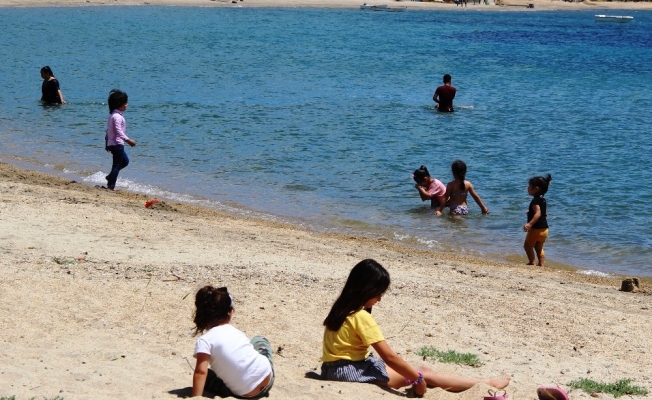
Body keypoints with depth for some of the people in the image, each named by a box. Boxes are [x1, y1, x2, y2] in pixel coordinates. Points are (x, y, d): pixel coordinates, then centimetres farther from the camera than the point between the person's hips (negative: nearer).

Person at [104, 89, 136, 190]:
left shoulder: (112, 115, 14)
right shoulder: (117, 117, -18)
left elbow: (108, 130, 19)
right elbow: (119, 131, -26)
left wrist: (106, 143, 24)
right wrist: (128, 140, -30)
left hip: (112, 143, 10)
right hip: (117, 144, -10)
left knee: (125, 161, 21)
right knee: (117, 164, -4)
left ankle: (110, 177, 23)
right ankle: (111, 185, -1)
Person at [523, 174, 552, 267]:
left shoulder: (535, 201, -18)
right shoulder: (543, 200, 10)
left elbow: (538, 214, -31)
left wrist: (530, 224, -42)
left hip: (536, 228, -9)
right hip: (544, 228, 9)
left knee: (528, 245, 6)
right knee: (539, 248, 18)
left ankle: (532, 262, 2)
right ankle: (541, 264, 13)